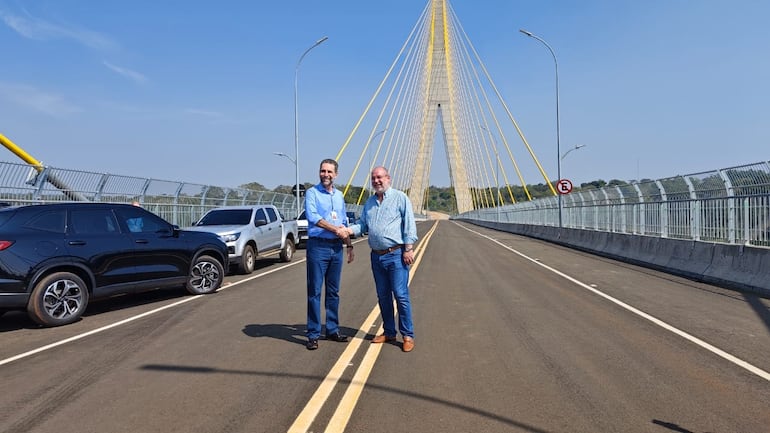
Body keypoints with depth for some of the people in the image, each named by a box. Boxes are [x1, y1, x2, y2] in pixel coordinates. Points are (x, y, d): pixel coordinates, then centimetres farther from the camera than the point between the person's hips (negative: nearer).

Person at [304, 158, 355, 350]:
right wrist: (335, 229, -18)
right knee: (314, 292, -2)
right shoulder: (312, 193, -2)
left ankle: (332, 330, 23)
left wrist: (349, 245, 17)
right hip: (318, 246, -5)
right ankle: (313, 334, 5)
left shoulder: (339, 195, 16)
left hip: (336, 248, 6)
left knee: (334, 291, 12)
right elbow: (312, 217, -18)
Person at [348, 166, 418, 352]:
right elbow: (362, 224, 15)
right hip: (376, 255, 6)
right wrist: (348, 230, -5)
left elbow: (409, 225, -7)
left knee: (401, 295, -6)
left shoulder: (400, 198, -2)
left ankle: (408, 336, 4)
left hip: (396, 255, -6)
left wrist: (408, 249, -13)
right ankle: (389, 332, 24)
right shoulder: (369, 202, 16)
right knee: (383, 296, 12)